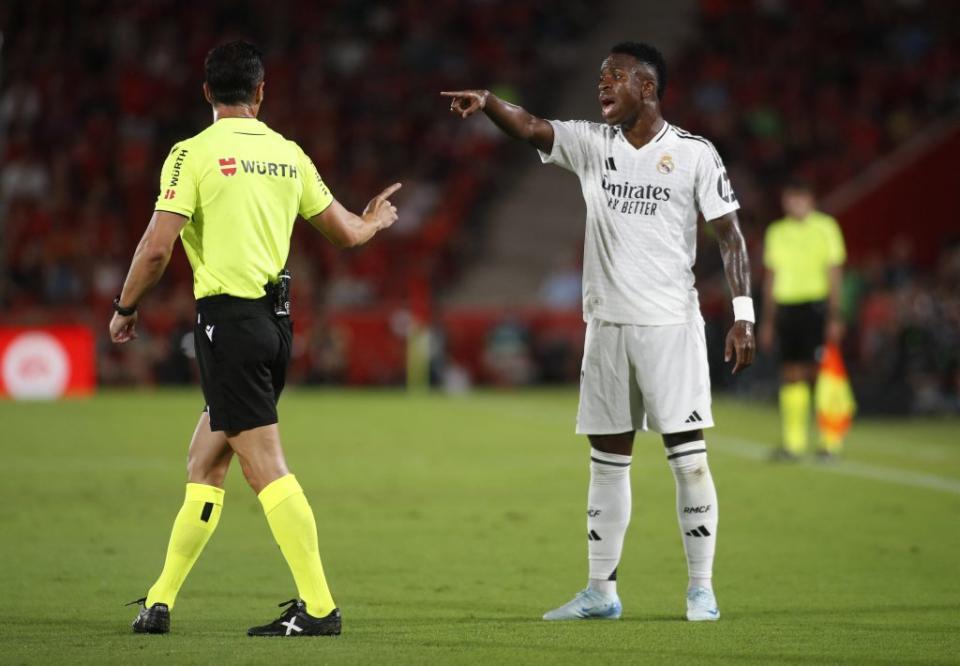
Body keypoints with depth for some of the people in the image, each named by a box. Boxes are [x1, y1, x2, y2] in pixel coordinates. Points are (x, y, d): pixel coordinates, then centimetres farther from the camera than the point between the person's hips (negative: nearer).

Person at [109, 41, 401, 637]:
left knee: (265, 466, -8)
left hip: (229, 317, -7)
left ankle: (319, 607, -12)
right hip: (277, 318, 7)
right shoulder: (288, 154, 10)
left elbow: (157, 248, -12)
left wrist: (125, 309, 4)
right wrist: (374, 220, 42)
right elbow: (346, 232, 19)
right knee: (204, 464, 14)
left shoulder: (194, 154, -7)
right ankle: (160, 602, 17)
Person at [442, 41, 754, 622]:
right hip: (607, 324, 4)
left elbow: (730, 234, -2)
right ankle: (601, 592, 14)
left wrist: (743, 314, -8)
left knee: (688, 457, -5)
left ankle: (701, 589, 2)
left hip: (671, 323, -4)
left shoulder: (694, 154, -3)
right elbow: (529, 129, -7)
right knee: (608, 460, 8)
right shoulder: (591, 144, 7)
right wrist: (487, 102, -27)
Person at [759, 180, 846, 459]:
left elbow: (834, 273, -2)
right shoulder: (776, 232, 14)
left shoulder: (825, 227, 1)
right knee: (791, 374, 1)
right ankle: (793, 442, 3)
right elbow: (771, 277, 18)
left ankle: (830, 441, -1)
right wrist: (767, 320, 14)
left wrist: (834, 316, -8)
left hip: (816, 305, -4)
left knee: (820, 372, -7)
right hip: (786, 307, 4)